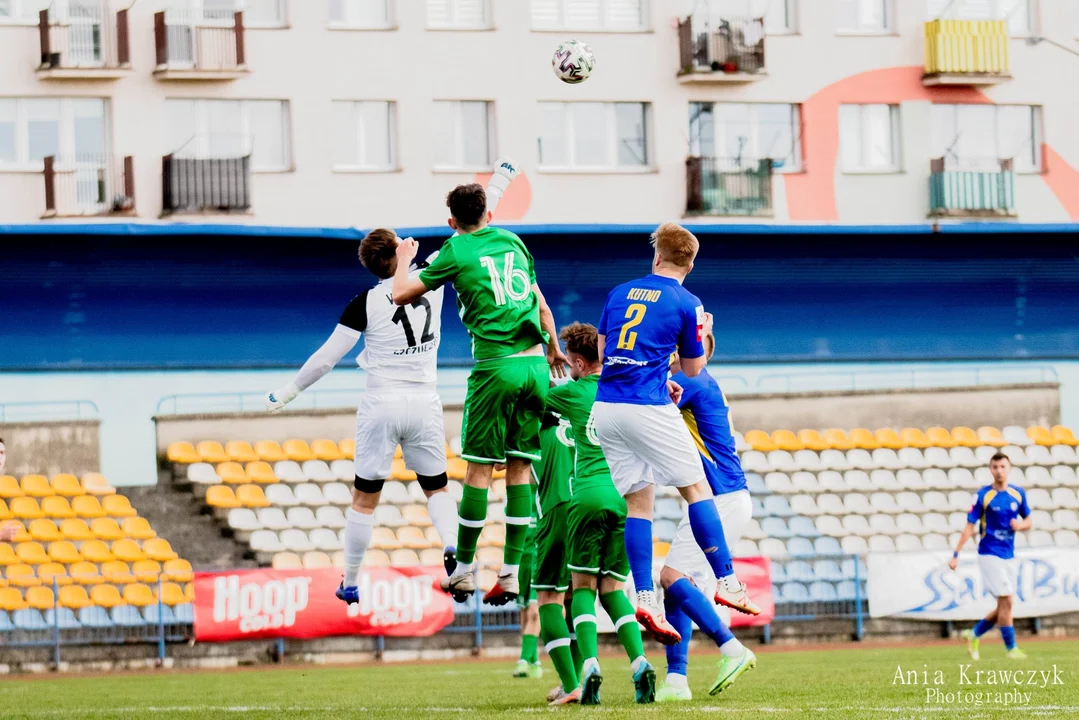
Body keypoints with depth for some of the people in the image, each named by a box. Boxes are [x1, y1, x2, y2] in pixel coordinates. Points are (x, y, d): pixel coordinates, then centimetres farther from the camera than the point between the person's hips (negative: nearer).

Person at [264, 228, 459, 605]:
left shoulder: (365, 303, -8)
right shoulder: (431, 284, -2)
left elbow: (326, 358, -6)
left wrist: (288, 391, 5)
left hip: (381, 405, -2)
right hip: (425, 404, 2)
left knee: (364, 498, 8)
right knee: (437, 488, 15)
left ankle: (350, 584, 13)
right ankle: (452, 548, -12)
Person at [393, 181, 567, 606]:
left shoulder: (456, 251, 1)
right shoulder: (512, 242, 15)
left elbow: (402, 295, 4)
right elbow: (541, 305, 22)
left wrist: (404, 260, 24)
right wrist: (553, 347, 38)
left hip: (496, 366, -4)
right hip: (535, 364, 4)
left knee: (479, 468, 2)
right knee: (519, 468, 6)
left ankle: (463, 571, 7)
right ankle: (511, 574, 4)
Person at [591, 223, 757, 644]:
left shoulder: (620, 293, 14)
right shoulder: (687, 304, 0)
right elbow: (694, 369, 8)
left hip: (605, 408, 5)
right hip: (648, 409, -5)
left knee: (638, 501, 9)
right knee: (696, 488, 5)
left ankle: (645, 598, 0)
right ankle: (726, 582, 2)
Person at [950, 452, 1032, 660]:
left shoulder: (1018, 493, 5)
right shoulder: (983, 496, -8)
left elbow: (1028, 520, 16)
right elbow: (970, 527, -6)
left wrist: (1021, 525, -9)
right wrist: (956, 555, -10)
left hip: (1009, 556, 5)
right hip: (990, 555, -5)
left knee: (1004, 606, 8)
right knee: (1006, 600, -12)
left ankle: (974, 635, 27)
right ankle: (1011, 648, -4)